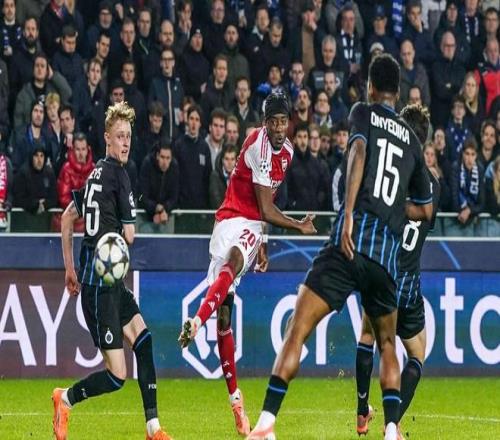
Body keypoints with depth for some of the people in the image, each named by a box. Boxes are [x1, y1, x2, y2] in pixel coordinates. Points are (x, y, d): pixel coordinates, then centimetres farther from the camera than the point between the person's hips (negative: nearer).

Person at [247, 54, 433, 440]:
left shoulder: (364, 113, 10)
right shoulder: (411, 139, 21)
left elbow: (358, 153, -12)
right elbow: (426, 209, 29)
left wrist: (349, 213, -19)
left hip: (351, 242, -4)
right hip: (388, 254, 4)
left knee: (296, 332, -6)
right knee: (386, 343, 21)